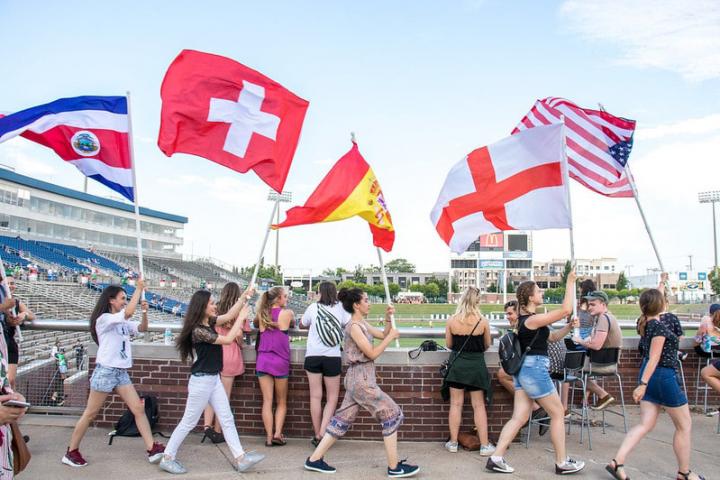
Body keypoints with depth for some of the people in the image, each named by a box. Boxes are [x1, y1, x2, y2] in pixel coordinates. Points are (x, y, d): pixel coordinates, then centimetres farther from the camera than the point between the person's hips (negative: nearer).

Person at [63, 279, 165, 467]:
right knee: (90, 414, 4)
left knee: (139, 408, 0)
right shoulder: (104, 319, -12)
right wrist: (139, 288, -19)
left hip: (121, 372, 8)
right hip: (105, 371, -7)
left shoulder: (123, 322, 14)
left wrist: (145, 311, -8)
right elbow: (129, 312, -26)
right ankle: (71, 452, 20)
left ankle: (152, 449, 0)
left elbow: (143, 328, 9)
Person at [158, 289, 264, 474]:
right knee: (189, 422, 4)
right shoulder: (198, 330, -22)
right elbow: (227, 339, -21)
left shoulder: (209, 322, 5)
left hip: (214, 379, 9)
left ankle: (240, 458, 10)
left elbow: (229, 315, 9)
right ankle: (167, 458, 19)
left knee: (227, 419, 7)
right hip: (201, 381, -9)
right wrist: (241, 318, -15)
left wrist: (244, 296, 2)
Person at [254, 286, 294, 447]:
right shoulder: (287, 313, -4)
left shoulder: (261, 315, 3)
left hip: (263, 361, 2)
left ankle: (269, 436, 2)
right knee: (281, 402, 12)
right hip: (280, 361, -2)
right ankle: (277, 433, -1)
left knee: (267, 401, 5)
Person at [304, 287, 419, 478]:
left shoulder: (363, 323, 12)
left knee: (344, 419, 13)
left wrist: (388, 319, 5)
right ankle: (394, 467, 5)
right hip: (361, 379, -10)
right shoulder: (354, 326, -17)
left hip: (359, 378, 10)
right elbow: (372, 354, -18)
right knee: (392, 415, -3)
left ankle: (315, 459, 19)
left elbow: (383, 335, 18)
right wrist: (391, 336, -12)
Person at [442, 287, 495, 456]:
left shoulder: (451, 321, -9)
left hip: (457, 364, 1)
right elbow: (487, 345, 2)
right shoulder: (483, 321, -11)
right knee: (479, 405, 9)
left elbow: (449, 344, 0)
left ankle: (453, 443, 18)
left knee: (456, 404, 10)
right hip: (476, 365, -1)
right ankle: (484, 445, 14)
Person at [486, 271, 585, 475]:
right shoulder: (532, 319, -17)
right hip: (535, 369, -9)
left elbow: (550, 337, 23)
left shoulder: (526, 318, 12)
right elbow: (566, 310, -19)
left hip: (524, 369, 9)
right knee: (558, 413, 7)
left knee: (519, 418, 6)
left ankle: (496, 458, 3)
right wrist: (570, 282, -14)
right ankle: (562, 463, 17)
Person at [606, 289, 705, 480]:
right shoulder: (659, 326, -19)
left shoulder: (644, 323, 4)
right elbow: (654, 358, -23)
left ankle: (617, 462, -5)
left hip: (649, 377, 8)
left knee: (645, 425, 6)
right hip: (664, 377, -8)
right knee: (684, 425, 12)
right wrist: (643, 384, -26)